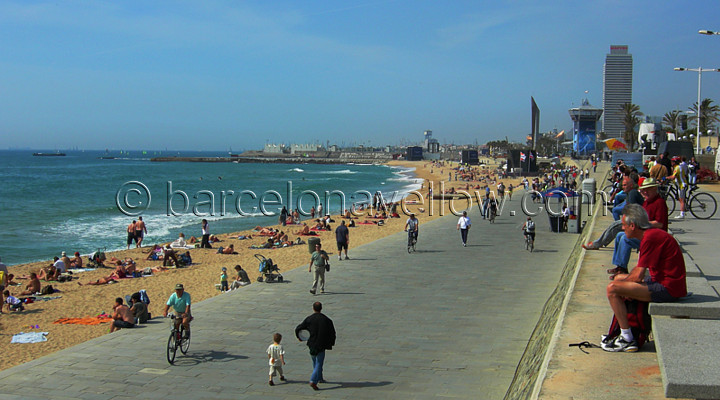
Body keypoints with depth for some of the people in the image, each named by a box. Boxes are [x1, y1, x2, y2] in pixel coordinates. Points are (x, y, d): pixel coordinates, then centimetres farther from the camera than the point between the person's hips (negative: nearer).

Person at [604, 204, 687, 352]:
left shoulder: (650, 238, -19)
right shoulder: (652, 234, 14)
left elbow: (638, 276, -20)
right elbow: (638, 269, 20)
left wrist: (621, 285, -1)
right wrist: (622, 281, 6)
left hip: (668, 288, -11)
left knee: (612, 289, -17)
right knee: (619, 278, 23)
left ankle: (627, 340, -12)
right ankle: (622, 332, 26)